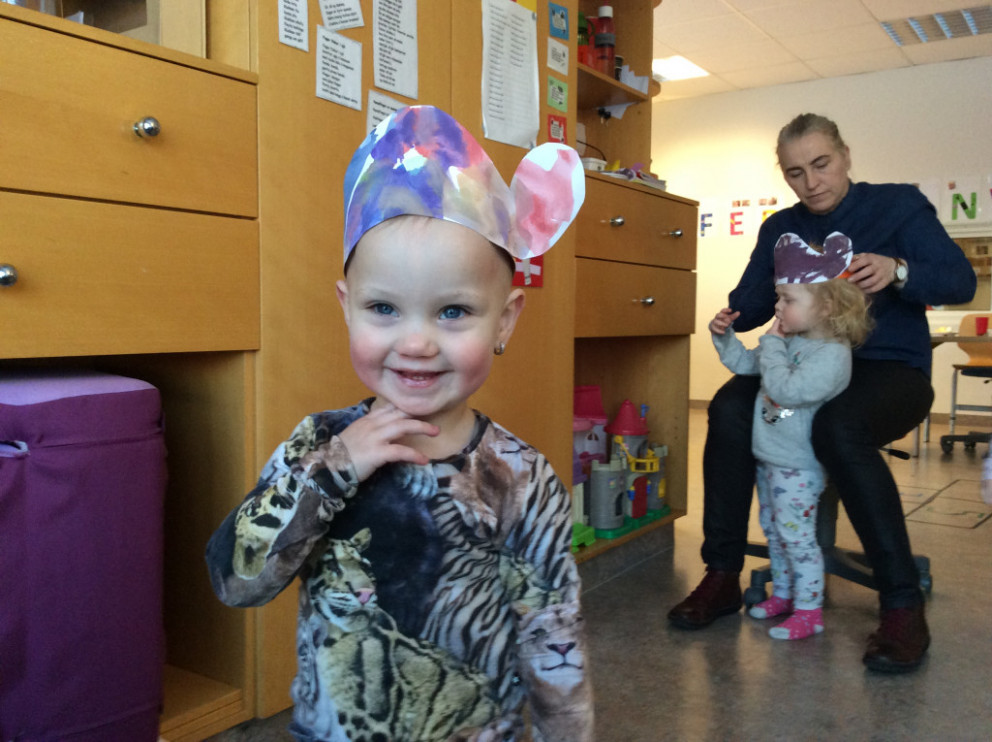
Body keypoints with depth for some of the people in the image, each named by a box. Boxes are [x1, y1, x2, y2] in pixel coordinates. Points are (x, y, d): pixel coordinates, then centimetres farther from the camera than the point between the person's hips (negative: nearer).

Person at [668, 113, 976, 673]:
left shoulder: (899, 204, 1)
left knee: (840, 426, -37)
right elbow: (745, 311, 5)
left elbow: (961, 281, -9)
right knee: (730, 410, -25)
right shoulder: (780, 229, 11)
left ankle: (903, 606, -27)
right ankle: (722, 578, -15)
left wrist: (897, 271, -29)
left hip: (889, 370, -4)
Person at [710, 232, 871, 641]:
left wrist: (772, 343, -20)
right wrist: (725, 335, 3)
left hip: (798, 466, -9)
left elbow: (785, 389, -30)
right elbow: (744, 363, 18)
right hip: (770, 457, 9)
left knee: (796, 536, -2)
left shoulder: (833, 354, -21)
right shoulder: (792, 341, 6)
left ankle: (809, 610, 12)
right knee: (773, 531, 19)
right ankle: (783, 594, 35)